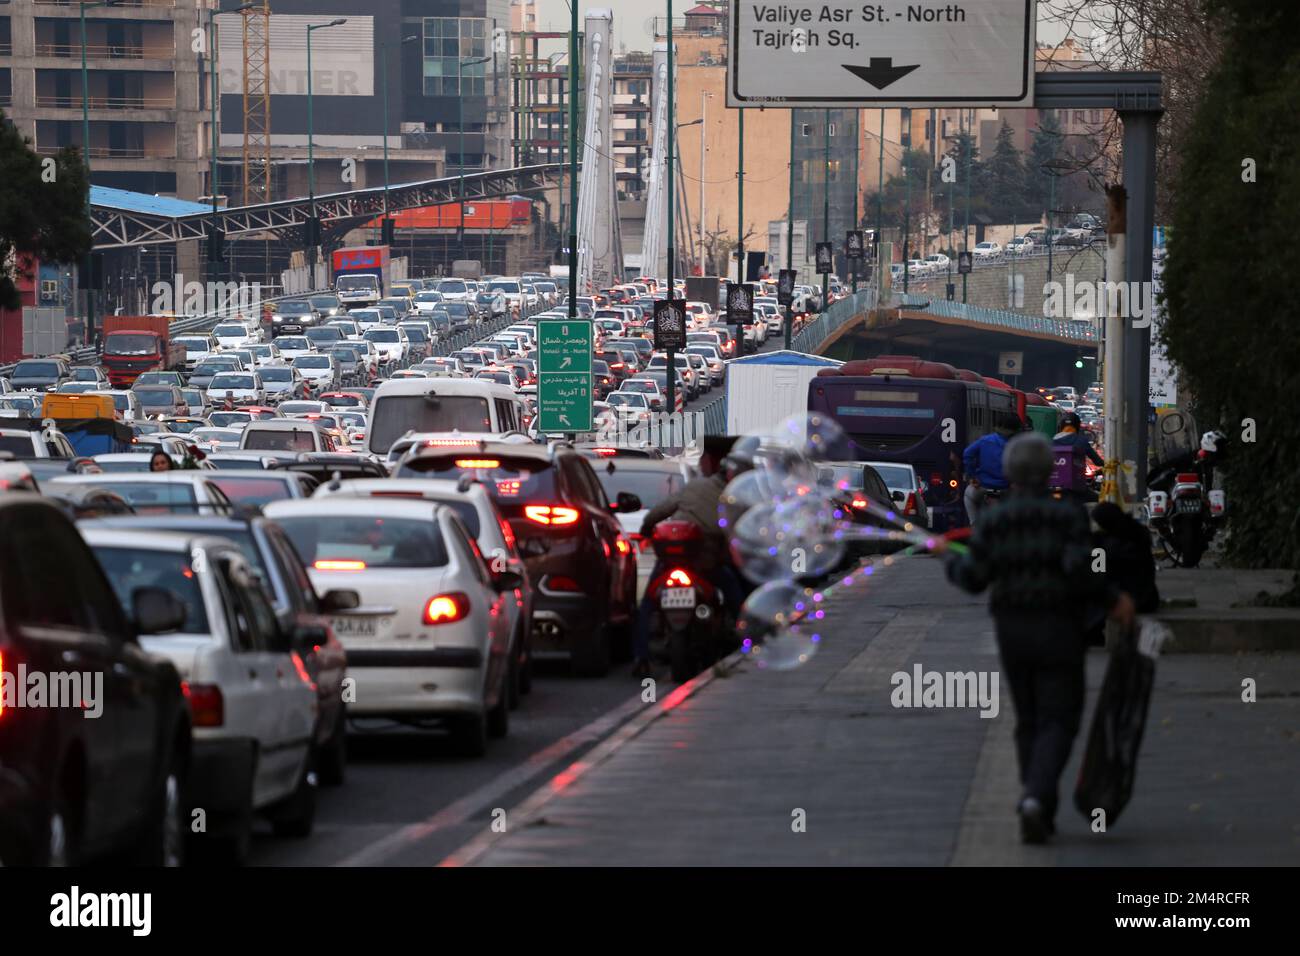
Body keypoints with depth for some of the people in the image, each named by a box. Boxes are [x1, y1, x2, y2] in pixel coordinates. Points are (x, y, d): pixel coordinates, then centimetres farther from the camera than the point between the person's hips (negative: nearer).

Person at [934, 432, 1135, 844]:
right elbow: (1079, 568, -21)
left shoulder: (993, 520, -3)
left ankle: (1041, 813, 18)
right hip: (1059, 630, -3)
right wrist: (1112, 599, -8)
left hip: (1012, 632, 3)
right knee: (1058, 722, 0)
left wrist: (950, 559, 16)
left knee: (1029, 721, 17)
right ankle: (1036, 798, -24)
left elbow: (974, 578, -3)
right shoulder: (1067, 515, -10)